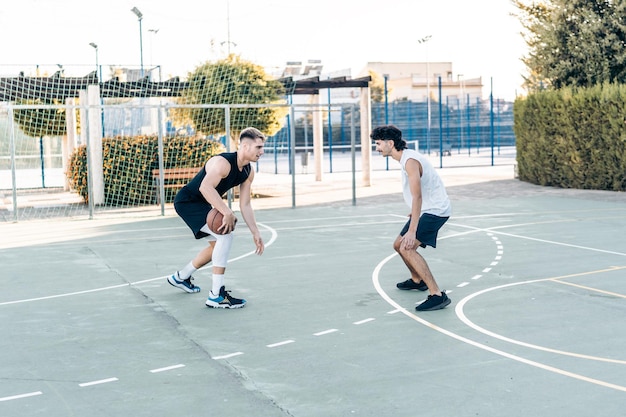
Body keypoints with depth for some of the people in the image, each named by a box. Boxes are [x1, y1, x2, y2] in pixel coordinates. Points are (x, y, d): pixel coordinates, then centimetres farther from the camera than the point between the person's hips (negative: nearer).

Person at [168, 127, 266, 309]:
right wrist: (227, 212, -46)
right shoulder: (223, 162, -28)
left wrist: (255, 232, -1)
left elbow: (245, 205, 5)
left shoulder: (248, 172, 0)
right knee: (225, 235, -24)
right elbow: (205, 187, -43)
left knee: (218, 245, 20)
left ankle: (181, 276, 42)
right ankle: (216, 295, -21)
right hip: (187, 202, -10)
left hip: (202, 205, 10)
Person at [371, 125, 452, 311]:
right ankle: (417, 280, 42)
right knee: (399, 245, 20)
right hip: (426, 210, 11)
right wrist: (415, 213, 33)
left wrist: (412, 230, -35)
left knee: (408, 248, -24)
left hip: (435, 210, -11)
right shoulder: (406, 157, 9)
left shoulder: (410, 161, -22)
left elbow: (417, 196, -31)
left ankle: (437, 295, -25)